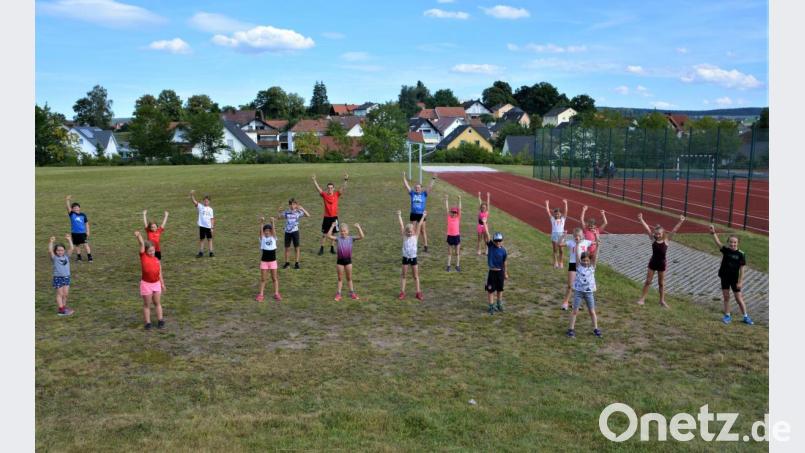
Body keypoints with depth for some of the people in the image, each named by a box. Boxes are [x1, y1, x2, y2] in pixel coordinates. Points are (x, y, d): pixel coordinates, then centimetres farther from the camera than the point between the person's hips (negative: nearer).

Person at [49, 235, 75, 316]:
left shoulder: (66, 256, 5)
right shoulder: (54, 258, -4)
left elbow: (71, 248, -4)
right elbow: (50, 251, -19)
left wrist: (69, 240, -9)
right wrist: (51, 242, -25)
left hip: (66, 277, 4)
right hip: (58, 277, -4)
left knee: (65, 294, 9)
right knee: (60, 294, 1)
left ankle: (64, 307, 24)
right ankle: (61, 309, 5)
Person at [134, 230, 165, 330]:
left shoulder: (157, 260, 4)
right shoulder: (143, 256, -4)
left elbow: (160, 273, 9)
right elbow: (142, 244, -15)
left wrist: (162, 284, 9)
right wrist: (138, 235, -27)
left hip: (156, 283, 3)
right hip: (146, 284, -3)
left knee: (157, 303, 12)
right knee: (147, 304, 6)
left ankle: (160, 321, 18)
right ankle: (148, 323, 12)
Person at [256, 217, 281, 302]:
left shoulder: (273, 237, -1)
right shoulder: (262, 238, -2)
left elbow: (273, 229, -18)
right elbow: (261, 231, -19)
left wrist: (272, 222, -35)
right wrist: (261, 222, -35)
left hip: (273, 261, 0)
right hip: (264, 261, 0)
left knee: (274, 278, 7)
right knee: (263, 279, 5)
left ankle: (276, 294, 13)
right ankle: (261, 294, 9)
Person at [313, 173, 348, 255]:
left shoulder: (337, 194, -2)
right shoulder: (324, 195, -3)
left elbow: (343, 188, -11)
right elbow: (318, 188, -11)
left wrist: (346, 180, -24)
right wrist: (314, 180, -23)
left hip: (334, 217, 1)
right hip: (326, 217, -1)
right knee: (324, 234, 4)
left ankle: (332, 248, 22)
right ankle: (321, 249, 13)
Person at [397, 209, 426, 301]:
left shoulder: (415, 236, -3)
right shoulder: (404, 237, -3)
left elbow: (419, 226, -7)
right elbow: (401, 226, -7)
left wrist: (423, 216, -8)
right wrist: (399, 216, -11)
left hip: (413, 258, 0)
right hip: (405, 258, 0)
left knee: (416, 276, 8)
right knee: (403, 275, 7)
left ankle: (418, 293, 14)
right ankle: (402, 292, 14)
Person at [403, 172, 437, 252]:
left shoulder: (424, 194, -1)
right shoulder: (412, 193, 3)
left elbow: (430, 187, -10)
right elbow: (406, 185, 0)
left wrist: (433, 179, -17)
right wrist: (404, 177, -5)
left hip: (421, 215, -2)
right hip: (413, 214, 2)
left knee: (423, 231, 4)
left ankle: (426, 246, 10)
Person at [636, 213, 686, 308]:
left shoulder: (666, 240, -9)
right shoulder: (653, 239, -8)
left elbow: (674, 230, -16)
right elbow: (647, 229, -15)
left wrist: (681, 222, -23)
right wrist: (641, 219, -22)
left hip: (662, 264, 0)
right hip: (653, 263, 0)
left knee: (661, 283, 11)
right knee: (648, 281, 5)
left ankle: (662, 300, 22)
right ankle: (642, 298, 12)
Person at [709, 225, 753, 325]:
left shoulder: (741, 254, -11)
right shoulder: (725, 250, -5)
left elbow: (741, 269, -9)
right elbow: (718, 243, -21)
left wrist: (740, 281, -11)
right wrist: (713, 233, -36)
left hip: (735, 279, -2)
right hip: (724, 277, 2)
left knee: (739, 298, 5)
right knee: (726, 297, 9)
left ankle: (746, 317, 19)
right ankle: (727, 316, 21)